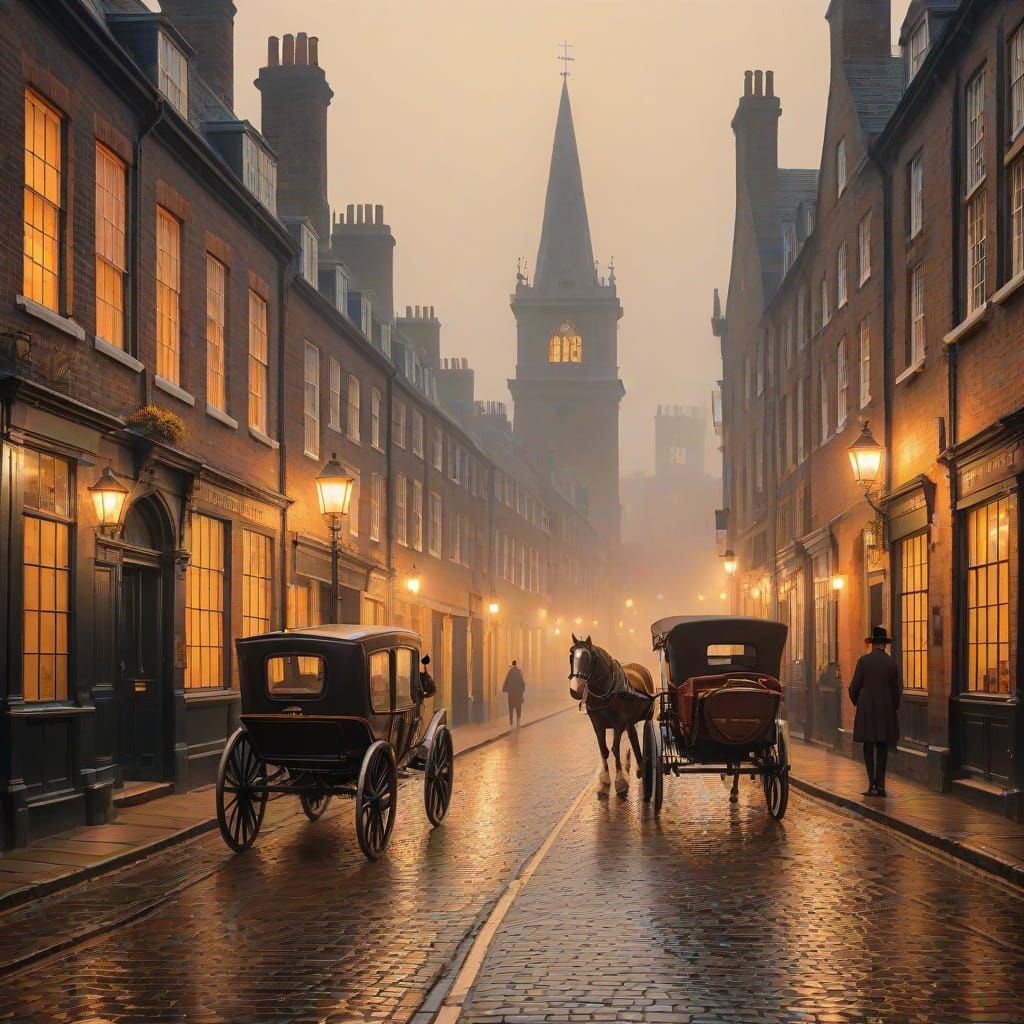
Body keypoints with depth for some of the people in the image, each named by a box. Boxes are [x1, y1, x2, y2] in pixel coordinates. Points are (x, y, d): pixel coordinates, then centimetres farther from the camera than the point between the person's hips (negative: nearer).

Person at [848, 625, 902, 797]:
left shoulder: (863, 661, -7)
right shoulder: (893, 663, -1)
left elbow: (854, 687, -5)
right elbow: (898, 690, 2)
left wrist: (857, 703, 14)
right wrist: (893, 708, 17)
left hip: (866, 710, -2)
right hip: (886, 710, 2)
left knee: (868, 747, 4)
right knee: (882, 748, 10)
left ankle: (872, 783, -9)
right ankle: (880, 784, 5)